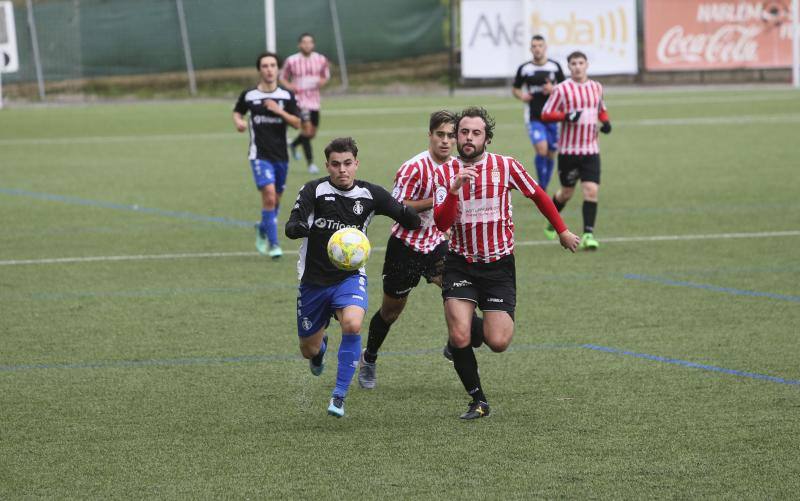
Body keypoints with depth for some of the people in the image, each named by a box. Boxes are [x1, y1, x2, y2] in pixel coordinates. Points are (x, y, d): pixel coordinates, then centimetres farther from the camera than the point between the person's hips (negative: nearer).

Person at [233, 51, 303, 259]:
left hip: (280, 155, 3)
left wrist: (279, 111, -17)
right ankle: (273, 244, -11)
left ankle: (263, 229, 43)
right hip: (260, 154, -3)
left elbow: (297, 123, -3)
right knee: (269, 195, -18)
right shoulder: (248, 95, -2)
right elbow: (237, 111, 16)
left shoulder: (287, 96, 0)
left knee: (275, 199, 14)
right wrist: (239, 121, -6)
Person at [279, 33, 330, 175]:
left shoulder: (321, 60, 3)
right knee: (307, 127, -19)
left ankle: (294, 145, 42)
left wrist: (322, 81, -7)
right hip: (299, 100, -5)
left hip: (314, 101, 5)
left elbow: (326, 76, 16)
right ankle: (310, 163, -12)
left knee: (312, 133, 10)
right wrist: (289, 86, -15)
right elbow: (283, 78, 6)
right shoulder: (292, 61, -5)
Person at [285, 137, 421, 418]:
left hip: (350, 277, 0)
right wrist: (303, 227, -43)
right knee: (309, 350, 10)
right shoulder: (314, 191, -9)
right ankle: (321, 346, 52)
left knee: (352, 324, -31)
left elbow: (410, 220, 5)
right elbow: (291, 228, -22)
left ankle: (339, 396, -19)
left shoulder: (370, 194, -3)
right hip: (314, 280, 0)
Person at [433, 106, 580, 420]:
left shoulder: (506, 166, -6)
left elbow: (538, 195, 10)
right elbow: (441, 223, -14)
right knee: (459, 338, -15)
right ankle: (478, 401, 4)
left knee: (497, 343, -10)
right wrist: (454, 189, -29)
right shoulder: (445, 173, -3)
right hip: (460, 263, 1)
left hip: (499, 264, -1)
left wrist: (562, 231, 17)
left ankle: (483, 327, 28)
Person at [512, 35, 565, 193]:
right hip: (533, 118, -2)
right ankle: (541, 187, -8)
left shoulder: (555, 67, 2)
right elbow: (515, 89, 13)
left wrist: (553, 89, -11)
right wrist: (521, 96, -9)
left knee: (551, 154, 7)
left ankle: (544, 189, 23)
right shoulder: (524, 68, 0)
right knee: (542, 149, -21)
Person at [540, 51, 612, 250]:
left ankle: (588, 234, -11)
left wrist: (606, 122, 5)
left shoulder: (596, 87, 9)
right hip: (568, 149, -3)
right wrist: (566, 116, -21)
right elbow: (546, 114, -6)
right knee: (567, 192, 10)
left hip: (591, 150, 3)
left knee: (591, 191, -12)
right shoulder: (562, 89, -5)